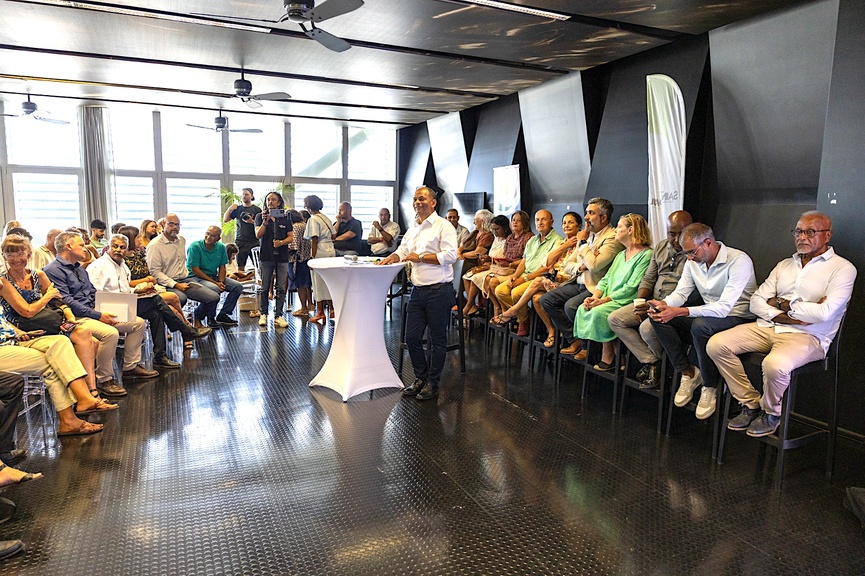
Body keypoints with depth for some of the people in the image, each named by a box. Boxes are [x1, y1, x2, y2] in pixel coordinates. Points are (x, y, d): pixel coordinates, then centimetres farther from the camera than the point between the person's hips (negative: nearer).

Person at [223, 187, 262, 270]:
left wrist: (252, 221, -16)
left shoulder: (256, 209, 5)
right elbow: (225, 220, 12)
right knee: (240, 267, 0)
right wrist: (229, 209, -2)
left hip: (254, 242, -2)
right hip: (240, 242, 2)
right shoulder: (237, 209, 13)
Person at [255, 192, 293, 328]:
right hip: (266, 255, -1)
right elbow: (258, 235, -5)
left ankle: (278, 315, 4)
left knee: (281, 288, 1)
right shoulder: (260, 217, 6)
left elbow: (291, 237, 5)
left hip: (282, 256, 1)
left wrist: (281, 243, -14)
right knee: (265, 288, 3)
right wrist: (265, 223, -20)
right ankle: (263, 314, 13)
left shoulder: (285, 218, 8)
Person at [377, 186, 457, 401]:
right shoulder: (412, 229, 18)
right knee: (412, 338, 9)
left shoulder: (443, 226, -7)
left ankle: (432, 383, 17)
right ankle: (420, 378, 26)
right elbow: (402, 251, 22)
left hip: (439, 290, -7)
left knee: (438, 340, 5)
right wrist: (391, 258, -1)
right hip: (418, 290, 7)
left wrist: (420, 257, -13)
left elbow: (450, 255, -16)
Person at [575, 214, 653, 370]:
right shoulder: (621, 255, 22)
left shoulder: (646, 255, -8)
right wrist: (594, 297, -4)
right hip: (609, 300, 8)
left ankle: (608, 355, -14)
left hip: (627, 301, -8)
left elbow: (631, 288, -16)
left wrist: (603, 300, -19)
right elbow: (605, 279, 16)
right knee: (583, 309, -16)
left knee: (599, 312, -30)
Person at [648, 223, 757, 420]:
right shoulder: (693, 261, 2)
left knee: (700, 326, -38)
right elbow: (680, 293, 2)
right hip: (709, 314, 7)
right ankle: (688, 373, -4)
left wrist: (679, 312, -37)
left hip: (737, 318, -7)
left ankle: (710, 388, -16)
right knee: (658, 317, -14)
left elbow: (724, 308, -29)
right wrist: (664, 304, -23)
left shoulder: (739, 261, -21)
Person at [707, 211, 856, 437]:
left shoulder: (842, 268, 0)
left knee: (775, 364, -37)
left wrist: (783, 304, -4)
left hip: (806, 336, -6)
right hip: (767, 327, 6)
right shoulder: (785, 265, 18)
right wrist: (781, 315, -9)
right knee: (716, 344, -15)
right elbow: (756, 301, 10)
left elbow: (824, 313, -16)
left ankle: (771, 413, -3)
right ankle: (750, 404, -1)